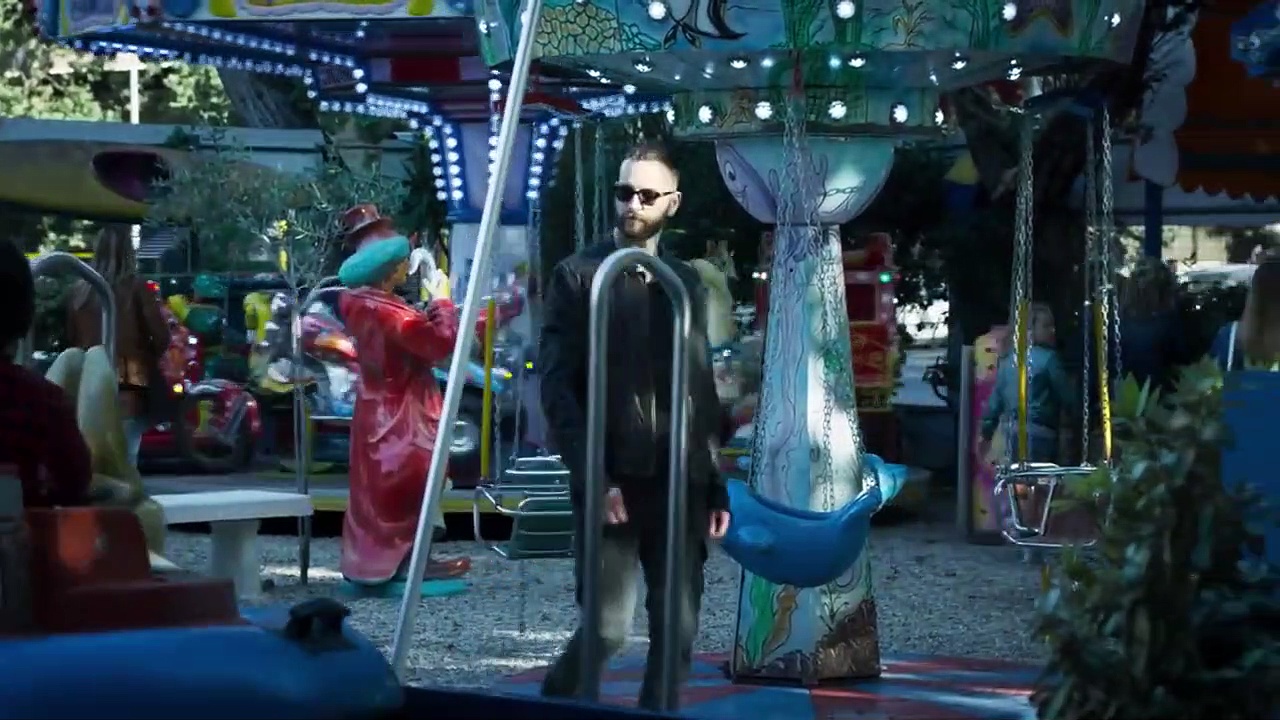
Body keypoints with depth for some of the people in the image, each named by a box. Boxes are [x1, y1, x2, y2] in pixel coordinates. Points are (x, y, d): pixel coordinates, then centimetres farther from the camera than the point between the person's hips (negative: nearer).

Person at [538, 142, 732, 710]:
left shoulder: (687, 283, 15)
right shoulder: (578, 275, 1)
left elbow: (703, 389, 16)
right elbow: (557, 386, -6)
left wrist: (717, 486, 10)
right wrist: (592, 476, -15)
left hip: (680, 480, 4)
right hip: (612, 479, -4)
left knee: (678, 628, 1)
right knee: (609, 626, -9)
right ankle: (557, 708, 18)